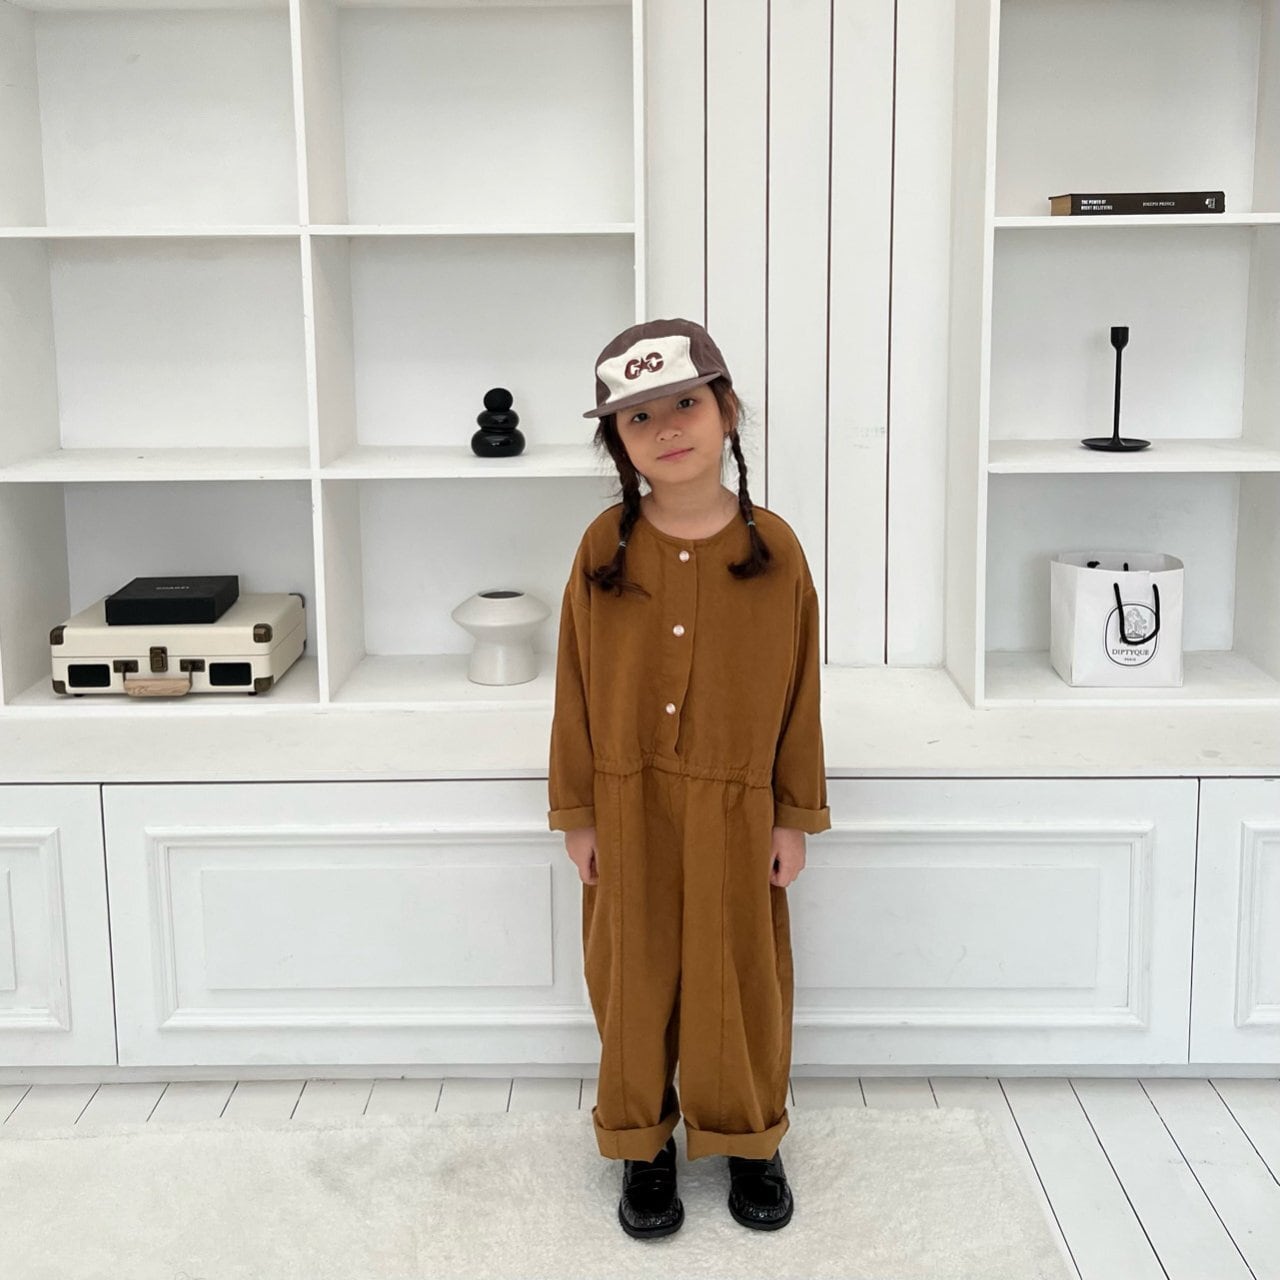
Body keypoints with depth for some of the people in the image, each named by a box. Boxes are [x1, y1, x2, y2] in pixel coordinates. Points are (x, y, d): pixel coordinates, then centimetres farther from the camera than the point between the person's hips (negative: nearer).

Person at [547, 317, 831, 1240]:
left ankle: (750, 1138, 34)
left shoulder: (774, 547, -8)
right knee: (634, 980, 13)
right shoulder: (604, 548, -7)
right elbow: (577, 689, -2)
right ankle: (644, 1142, 32)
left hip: (736, 810, 0)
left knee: (741, 980, 13)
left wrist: (795, 816, 0)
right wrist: (579, 814, -2)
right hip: (628, 810, 1)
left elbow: (798, 691, -2)